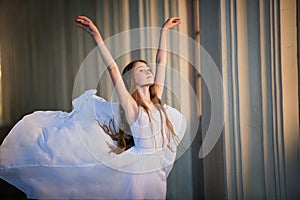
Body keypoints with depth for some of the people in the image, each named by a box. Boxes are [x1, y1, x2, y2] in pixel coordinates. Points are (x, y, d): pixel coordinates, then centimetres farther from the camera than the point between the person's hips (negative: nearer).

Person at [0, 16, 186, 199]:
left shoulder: (156, 101, 6)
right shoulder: (131, 107, -10)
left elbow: (161, 62, 9)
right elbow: (113, 69, -16)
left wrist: (164, 30, 13)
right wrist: (97, 36, -19)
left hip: (158, 172, 6)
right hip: (140, 171, -6)